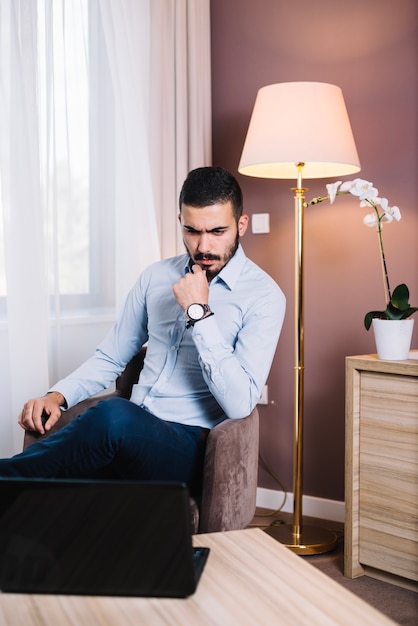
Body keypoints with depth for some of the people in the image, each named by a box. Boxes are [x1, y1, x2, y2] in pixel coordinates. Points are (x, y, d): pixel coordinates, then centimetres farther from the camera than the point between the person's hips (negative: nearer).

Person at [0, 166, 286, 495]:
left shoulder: (263, 296, -5)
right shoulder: (156, 276, 13)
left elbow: (240, 405, -16)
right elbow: (110, 357, 19)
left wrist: (199, 312, -18)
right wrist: (58, 396, 0)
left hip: (188, 446, -4)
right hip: (131, 434, 4)